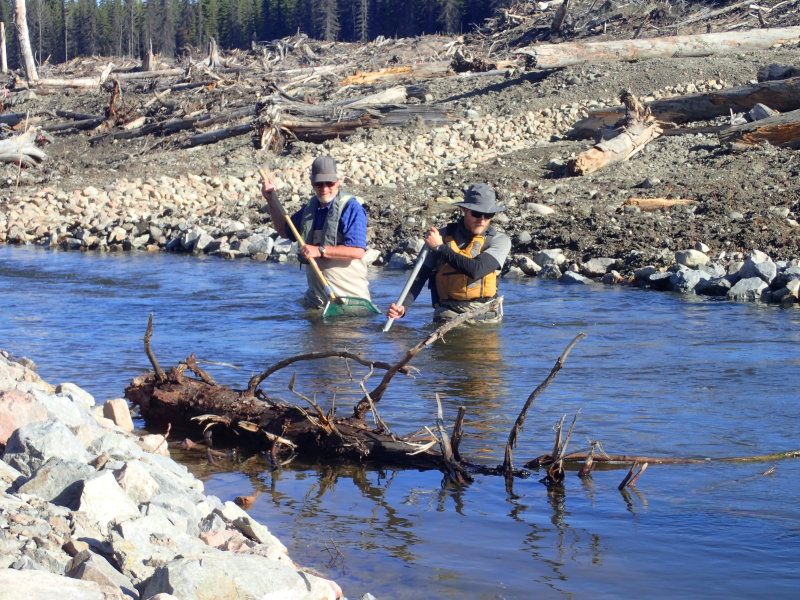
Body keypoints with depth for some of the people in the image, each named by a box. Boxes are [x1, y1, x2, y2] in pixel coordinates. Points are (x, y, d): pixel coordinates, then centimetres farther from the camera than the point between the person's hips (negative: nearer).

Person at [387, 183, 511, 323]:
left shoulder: (500, 240, 0)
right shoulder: (443, 236, 5)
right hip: (448, 313, 0)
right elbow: (421, 275, 6)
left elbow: (476, 270, -17)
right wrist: (403, 306, -10)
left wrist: (440, 248, -9)